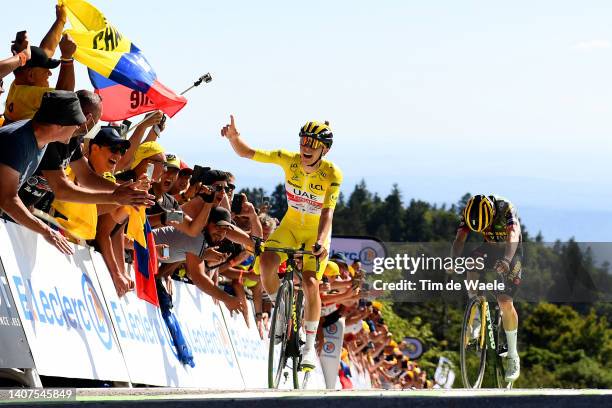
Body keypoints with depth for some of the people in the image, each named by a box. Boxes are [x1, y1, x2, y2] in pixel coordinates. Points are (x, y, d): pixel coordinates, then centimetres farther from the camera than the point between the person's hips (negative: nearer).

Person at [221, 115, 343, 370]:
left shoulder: (332, 175, -24)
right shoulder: (289, 160, -18)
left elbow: (327, 212, -31)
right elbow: (247, 153, -14)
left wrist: (321, 242, -47)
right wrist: (233, 137, -35)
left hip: (317, 232, -2)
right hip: (291, 225, 2)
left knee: (310, 283, -18)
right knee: (266, 263, -26)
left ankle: (309, 347, -5)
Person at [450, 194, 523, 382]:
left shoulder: (506, 209, -32)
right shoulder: (469, 213, -21)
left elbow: (513, 236, -45)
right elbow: (460, 239, -27)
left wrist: (506, 260, -63)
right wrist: (454, 261, -46)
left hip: (511, 252, -4)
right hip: (489, 248, 4)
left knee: (505, 302, -16)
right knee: (472, 269, -30)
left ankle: (513, 356, -4)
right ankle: (477, 317, -10)